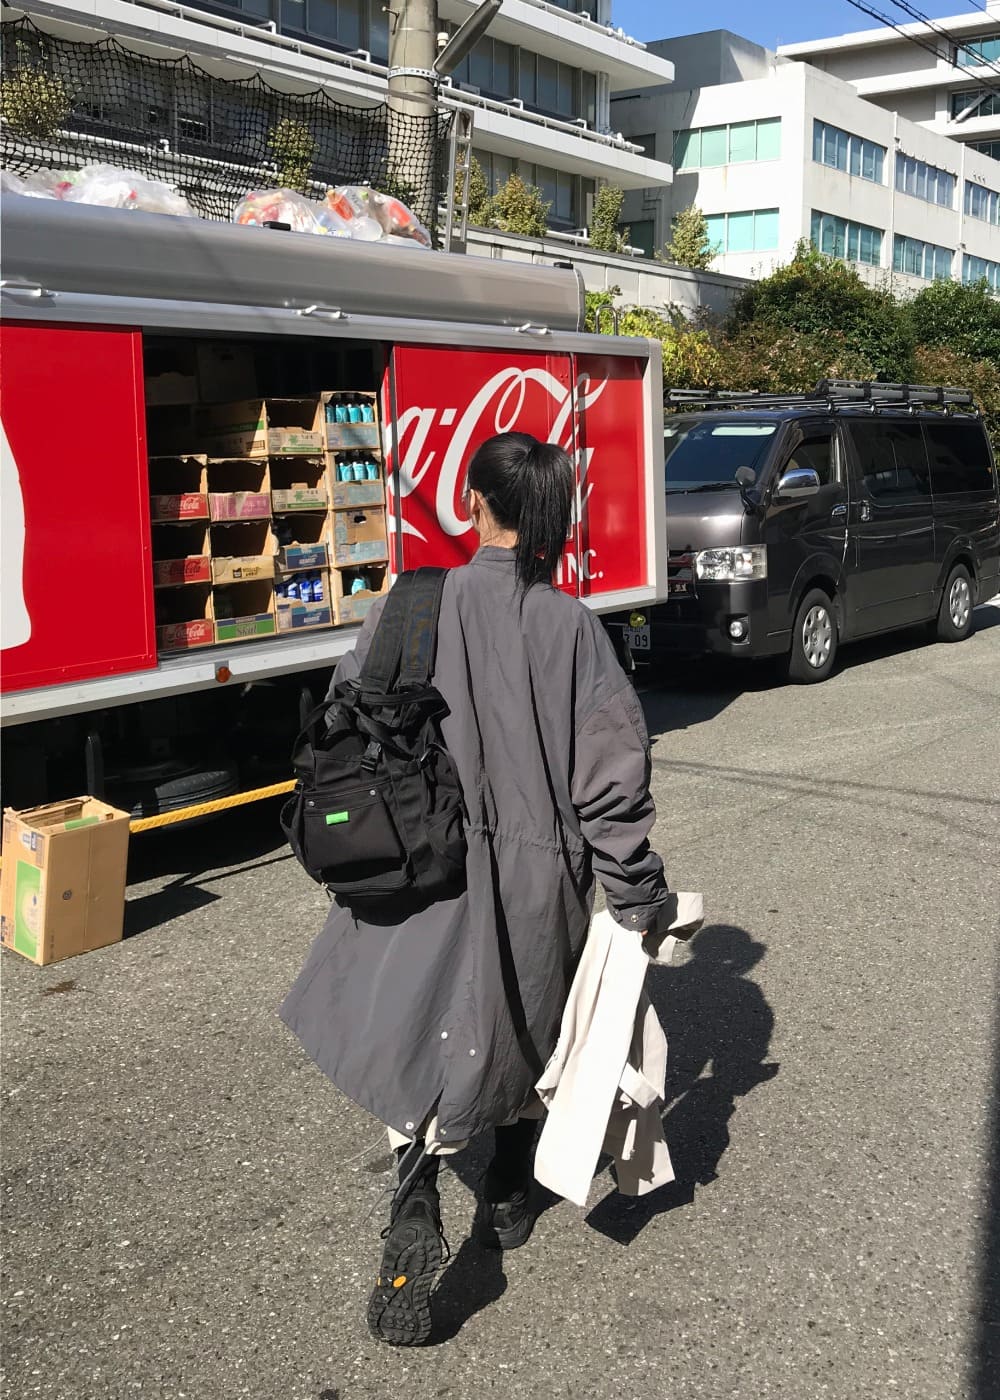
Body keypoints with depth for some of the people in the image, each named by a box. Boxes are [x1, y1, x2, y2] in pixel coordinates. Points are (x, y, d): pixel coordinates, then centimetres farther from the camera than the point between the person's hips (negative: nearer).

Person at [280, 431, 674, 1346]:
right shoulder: (572, 627, -10)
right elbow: (612, 773, -10)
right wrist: (639, 893, 0)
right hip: (540, 874, 1)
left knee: (423, 1041, 9)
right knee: (525, 1027, 22)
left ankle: (416, 1204, -12)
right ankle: (509, 1199, 40)